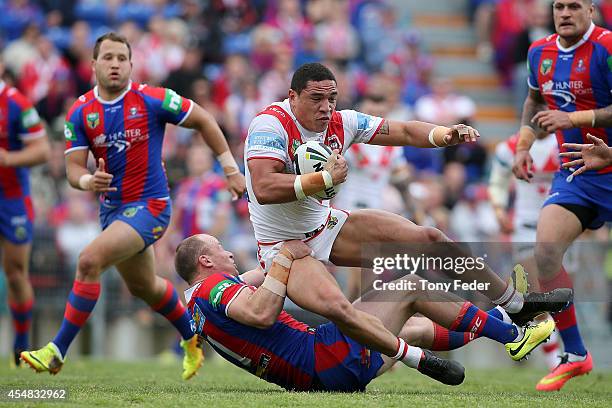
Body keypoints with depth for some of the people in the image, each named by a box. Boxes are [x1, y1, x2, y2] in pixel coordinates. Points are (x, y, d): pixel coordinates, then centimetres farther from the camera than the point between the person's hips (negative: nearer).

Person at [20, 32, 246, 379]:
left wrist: (231, 169, 0)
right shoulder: (80, 113, -2)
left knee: (90, 260, -25)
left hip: (149, 206, -6)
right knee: (144, 286, 23)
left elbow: (203, 120, -2)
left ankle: (57, 352, -19)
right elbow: (74, 168, -3)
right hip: (112, 206, 6)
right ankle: (192, 340, 50)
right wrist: (87, 181, -27)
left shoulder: (152, 100, -13)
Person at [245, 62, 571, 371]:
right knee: (336, 307, -37)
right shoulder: (271, 124, -24)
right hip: (283, 247, -7)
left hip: (326, 226, 7)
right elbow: (264, 189, -35)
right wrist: (325, 179, -33)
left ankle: (517, 304, 16)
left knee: (428, 239, 2)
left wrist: (445, 135, -19)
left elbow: (404, 132, 0)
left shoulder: (340, 122, -5)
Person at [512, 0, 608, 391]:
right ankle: (575, 355, -1)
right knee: (546, 252, -13)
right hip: (575, 177, 6)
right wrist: (524, 145, 12)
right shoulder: (540, 53, 6)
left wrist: (573, 118, -25)